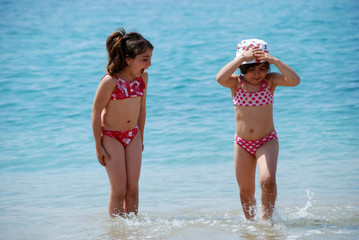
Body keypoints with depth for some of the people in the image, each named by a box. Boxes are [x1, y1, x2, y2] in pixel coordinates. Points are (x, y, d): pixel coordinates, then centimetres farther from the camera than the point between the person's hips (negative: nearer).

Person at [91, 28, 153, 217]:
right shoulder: (110, 81, -23)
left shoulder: (143, 77, -5)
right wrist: (98, 146, -12)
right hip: (111, 136, -5)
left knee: (133, 188, 4)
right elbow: (96, 112, -15)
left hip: (132, 135, 5)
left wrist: (140, 138, 14)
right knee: (118, 190, -3)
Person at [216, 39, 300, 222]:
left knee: (268, 181, -24)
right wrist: (242, 58, -29)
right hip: (242, 144, 2)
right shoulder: (236, 83, -5)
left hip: (267, 141, -2)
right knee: (245, 192, 8)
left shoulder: (270, 81, -7)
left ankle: (266, 218, -2)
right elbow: (220, 78, -28)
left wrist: (275, 61, -30)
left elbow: (295, 81, -23)